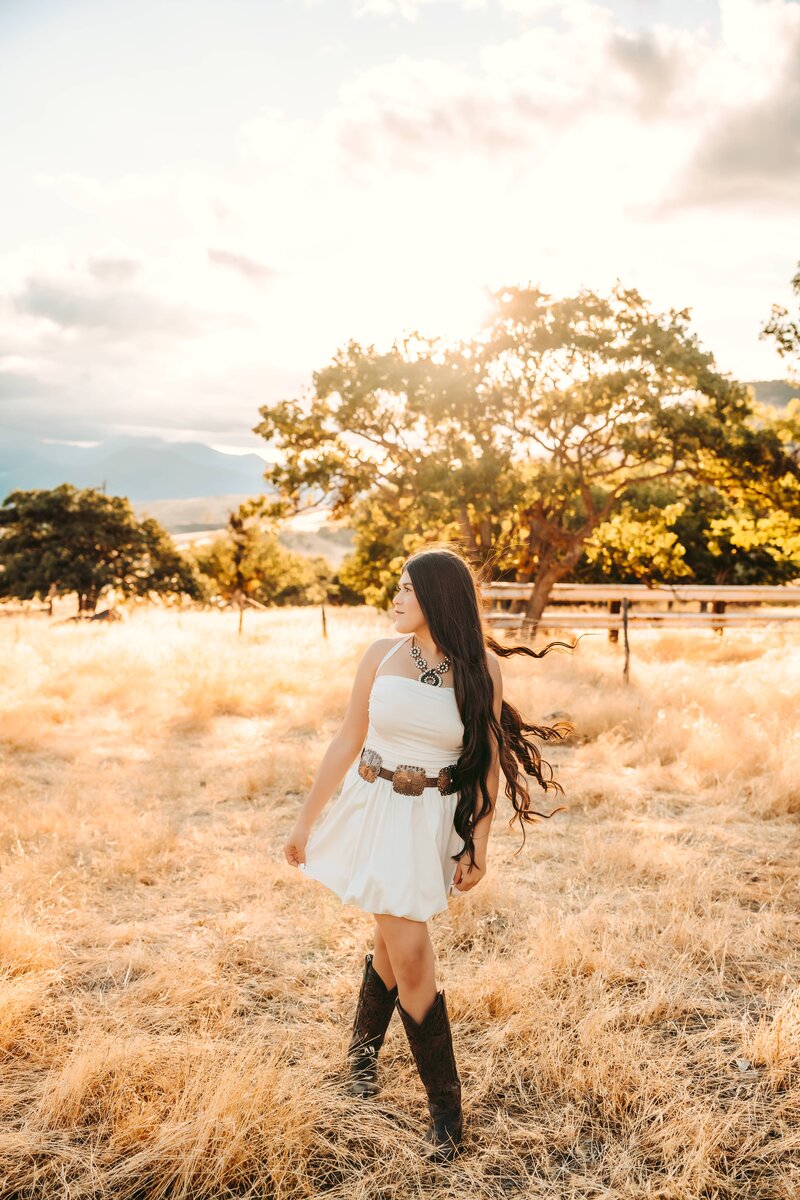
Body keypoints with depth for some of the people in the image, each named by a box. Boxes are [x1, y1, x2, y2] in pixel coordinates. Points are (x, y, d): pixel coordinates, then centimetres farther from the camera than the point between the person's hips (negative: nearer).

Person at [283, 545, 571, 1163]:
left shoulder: (480, 667, -6)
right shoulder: (383, 654, -3)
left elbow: (488, 760, -2)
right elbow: (347, 741, 3)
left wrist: (478, 845, -6)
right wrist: (305, 820, 7)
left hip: (436, 820, 0)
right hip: (377, 810, 0)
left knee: (394, 939, 13)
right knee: (410, 954, -2)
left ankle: (363, 1047, 44)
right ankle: (445, 1106, 16)